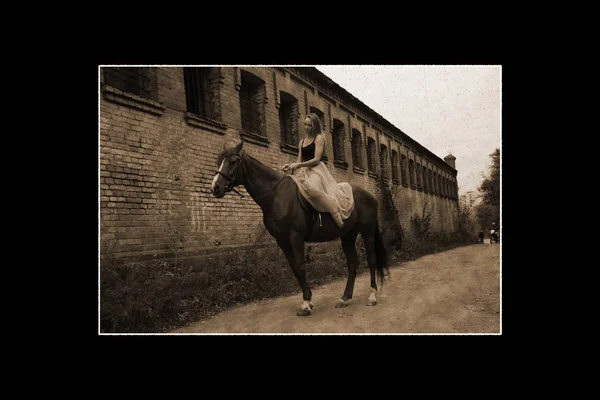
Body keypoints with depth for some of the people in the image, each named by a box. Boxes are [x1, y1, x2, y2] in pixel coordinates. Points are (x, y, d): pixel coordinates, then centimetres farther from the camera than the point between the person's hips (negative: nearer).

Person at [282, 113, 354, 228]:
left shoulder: (319, 138, -1)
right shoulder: (302, 142, 20)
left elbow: (316, 159, -12)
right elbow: (299, 161, 17)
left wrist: (298, 165, -19)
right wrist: (290, 166, -4)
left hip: (317, 170, -8)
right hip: (304, 171, 8)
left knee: (312, 188, -38)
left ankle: (335, 213, -28)